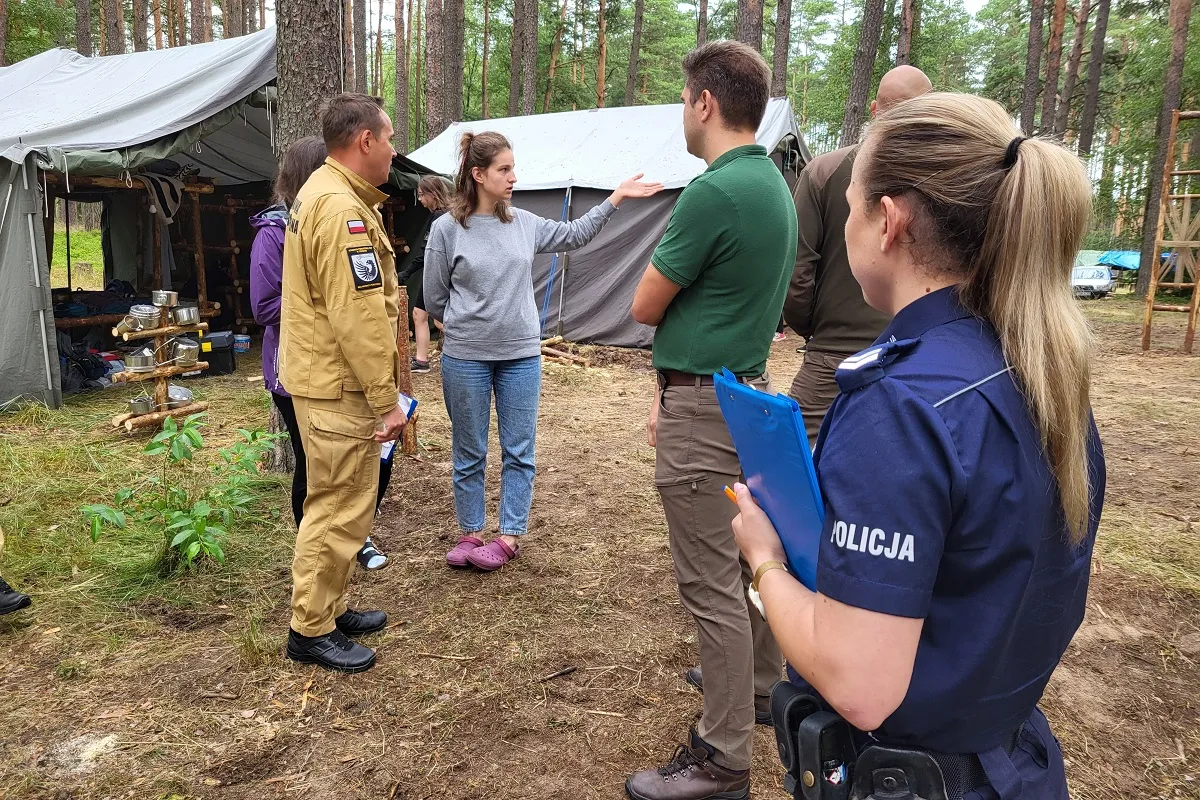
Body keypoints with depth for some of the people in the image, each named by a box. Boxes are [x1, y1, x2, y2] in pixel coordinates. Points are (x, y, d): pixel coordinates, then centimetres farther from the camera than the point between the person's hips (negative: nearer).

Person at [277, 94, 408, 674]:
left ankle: (329, 608, 32)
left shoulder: (322, 193, 16)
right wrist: (387, 399, -20)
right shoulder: (342, 209, -19)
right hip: (339, 386, -11)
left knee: (339, 502, 19)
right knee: (340, 509, -1)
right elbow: (358, 316, -24)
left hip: (321, 377, 11)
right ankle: (311, 631, 13)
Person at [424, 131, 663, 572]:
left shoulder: (525, 223, 3)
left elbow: (574, 234, 17)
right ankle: (470, 534, 25)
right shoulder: (446, 228, -7)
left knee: (519, 452, 7)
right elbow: (435, 301, 0)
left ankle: (510, 536, 19)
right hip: (466, 359, -3)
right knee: (469, 454, 11)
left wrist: (616, 197, 11)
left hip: (521, 356, 3)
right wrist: (469, 321, 6)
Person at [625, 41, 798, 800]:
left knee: (712, 582, -1)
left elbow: (646, 307, -12)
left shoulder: (714, 191, -21)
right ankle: (761, 685, 41)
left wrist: (662, 247, 7)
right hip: (747, 393, 10)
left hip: (704, 409, -10)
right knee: (745, 555, 22)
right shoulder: (775, 186, 11)